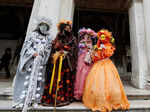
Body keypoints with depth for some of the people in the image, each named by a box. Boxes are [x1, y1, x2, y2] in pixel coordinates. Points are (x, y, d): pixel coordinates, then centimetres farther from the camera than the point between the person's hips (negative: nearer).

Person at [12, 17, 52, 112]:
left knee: (38, 79, 0)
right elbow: (27, 46, 2)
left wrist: (41, 55, -6)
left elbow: (49, 49, 8)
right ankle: (23, 100, 7)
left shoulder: (49, 38, 13)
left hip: (41, 61, 2)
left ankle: (35, 100, 9)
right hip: (31, 60, -1)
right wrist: (33, 53, -11)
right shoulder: (33, 35, 7)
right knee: (28, 78, -2)